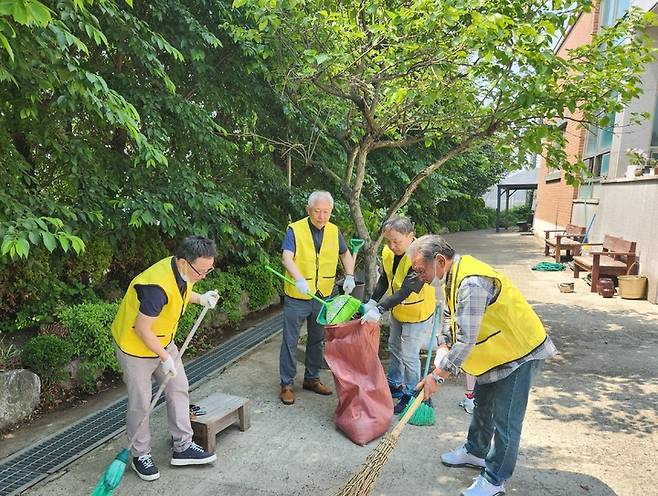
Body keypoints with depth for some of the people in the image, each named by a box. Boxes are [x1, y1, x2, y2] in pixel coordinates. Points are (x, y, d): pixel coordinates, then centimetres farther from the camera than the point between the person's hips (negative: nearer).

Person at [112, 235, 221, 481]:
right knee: (141, 403, 5)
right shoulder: (158, 287, -37)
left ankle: (183, 447, 22)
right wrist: (165, 357, -18)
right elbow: (141, 329, -28)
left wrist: (200, 298, -7)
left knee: (179, 389, 10)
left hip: (163, 341, 8)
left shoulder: (183, 271, -12)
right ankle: (140, 454, 26)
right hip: (136, 347, -8)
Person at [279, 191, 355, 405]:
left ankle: (312, 378, 33)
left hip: (323, 297, 5)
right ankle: (286, 384, 16)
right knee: (290, 341, 4)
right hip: (297, 297, -5)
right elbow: (287, 258, -24)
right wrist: (299, 279, -41)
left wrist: (349, 277, 0)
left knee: (317, 340, 16)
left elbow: (346, 253, 16)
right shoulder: (295, 230, -12)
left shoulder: (334, 231, 3)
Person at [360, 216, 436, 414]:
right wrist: (372, 302, -10)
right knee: (394, 347, 21)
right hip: (397, 310, 8)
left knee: (409, 355, 1)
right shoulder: (388, 252, -11)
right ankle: (394, 385, 41)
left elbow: (405, 291, -35)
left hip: (417, 312, -8)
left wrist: (379, 309, -39)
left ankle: (411, 394, 21)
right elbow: (384, 280, 1)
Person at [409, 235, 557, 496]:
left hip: (519, 353, -10)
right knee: (482, 404, 23)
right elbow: (451, 317, 13)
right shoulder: (453, 275, -1)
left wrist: (437, 376, -28)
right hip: (498, 350, 10)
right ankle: (475, 452, 42)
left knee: (505, 421, 1)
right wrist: (444, 345, -4)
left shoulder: (471, 283, -34)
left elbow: (466, 340, -34)